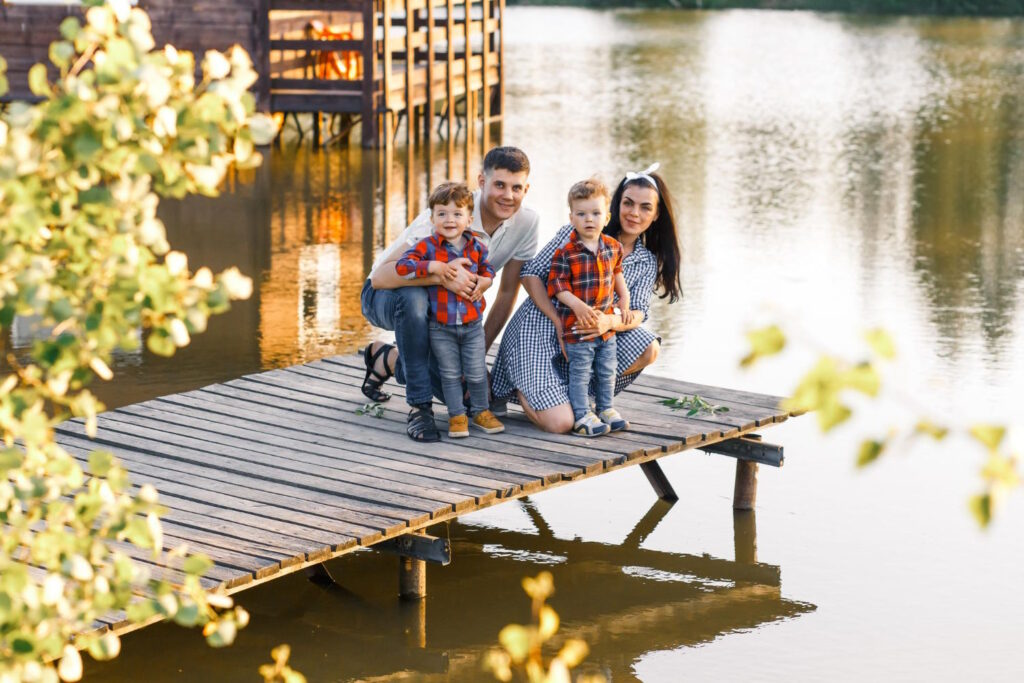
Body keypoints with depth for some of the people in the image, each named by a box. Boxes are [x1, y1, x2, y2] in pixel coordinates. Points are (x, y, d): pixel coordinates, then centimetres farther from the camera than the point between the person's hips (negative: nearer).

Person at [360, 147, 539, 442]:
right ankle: (419, 408, -27)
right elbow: (380, 276, -38)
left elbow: (507, 293, -6)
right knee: (413, 297, -41)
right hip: (386, 295, -6)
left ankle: (387, 358, 18)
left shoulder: (526, 222, -16)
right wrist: (440, 276, -52)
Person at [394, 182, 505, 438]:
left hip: (472, 324, 2)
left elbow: (487, 269, 18)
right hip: (441, 327, -2)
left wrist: (484, 281, -5)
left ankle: (481, 411, 26)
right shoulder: (427, 247, -11)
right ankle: (457, 415, 19)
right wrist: (434, 266, -28)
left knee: (477, 372, 7)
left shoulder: (477, 248, 0)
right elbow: (402, 266, -21)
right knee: (450, 374, 8)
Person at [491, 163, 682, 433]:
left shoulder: (647, 262, 8)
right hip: (541, 330, -5)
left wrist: (610, 322, -29)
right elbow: (531, 273, -7)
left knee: (648, 349, -20)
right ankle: (515, 387, 10)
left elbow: (638, 313, -4)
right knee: (561, 423, -22)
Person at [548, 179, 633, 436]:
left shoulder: (613, 247, 2)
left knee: (607, 371, 15)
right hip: (576, 325, -6)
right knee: (580, 372, 0)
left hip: (606, 322, 6)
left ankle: (605, 409, 30)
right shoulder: (565, 252, -16)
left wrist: (625, 303, 15)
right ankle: (582, 415, 9)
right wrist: (578, 305, -26)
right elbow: (556, 285, -15)